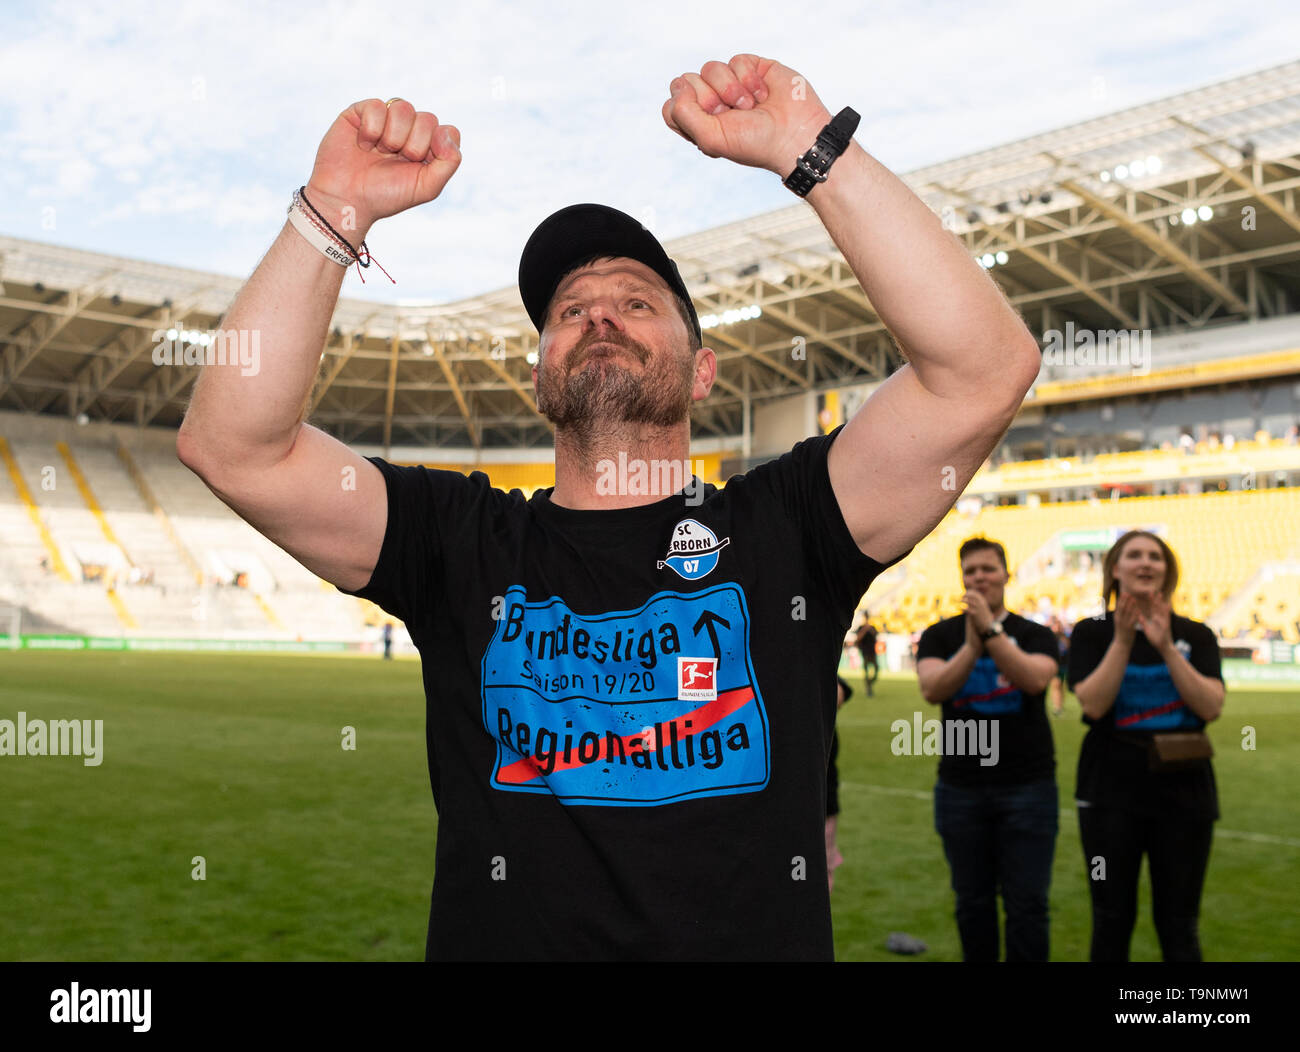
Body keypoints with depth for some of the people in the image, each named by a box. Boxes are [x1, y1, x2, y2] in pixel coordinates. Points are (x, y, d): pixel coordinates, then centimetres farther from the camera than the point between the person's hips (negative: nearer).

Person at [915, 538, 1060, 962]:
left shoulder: (1035, 635, 2)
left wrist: (990, 630, -27)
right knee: (973, 902, 10)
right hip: (961, 787, 1)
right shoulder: (940, 636, 5)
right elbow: (932, 689, -13)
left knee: (1026, 903, 0)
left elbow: (1035, 679, -19)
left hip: (1028, 785, -1)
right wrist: (972, 646, -27)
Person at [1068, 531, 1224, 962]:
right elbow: (1093, 704, -13)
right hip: (1112, 792, -1)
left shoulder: (1194, 635, 4)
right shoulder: (1092, 632, 0)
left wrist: (1166, 647, -17)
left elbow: (1211, 707, -9)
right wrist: (1123, 640, -18)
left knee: (1178, 925, 7)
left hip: (1184, 793, 1)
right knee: (1112, 920, 6)